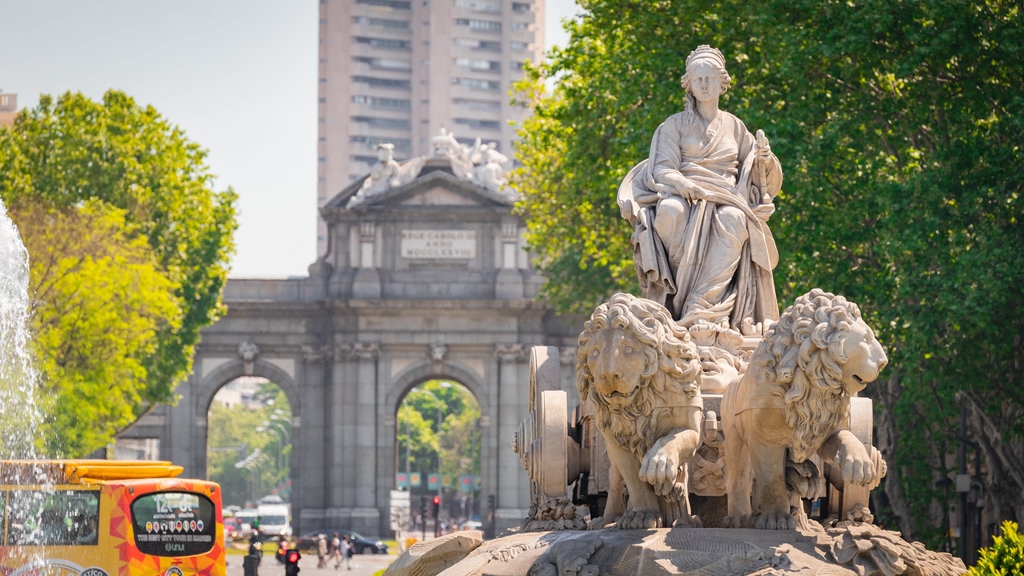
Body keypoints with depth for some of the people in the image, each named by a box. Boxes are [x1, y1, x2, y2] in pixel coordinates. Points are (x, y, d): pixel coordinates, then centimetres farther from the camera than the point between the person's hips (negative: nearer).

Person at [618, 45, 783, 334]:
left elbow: (763, 175, 18)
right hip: (682, 194, -1)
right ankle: (677, 297, -36)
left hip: (726, 200, 1)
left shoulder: (734, 126, 19)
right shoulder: (675, 125, 12)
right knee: (671, 212, -40)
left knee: (734, 221, -37)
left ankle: (702, 308, -46)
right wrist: (685, 185, -24)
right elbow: (662, 169, -1)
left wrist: (764, 157, -6)